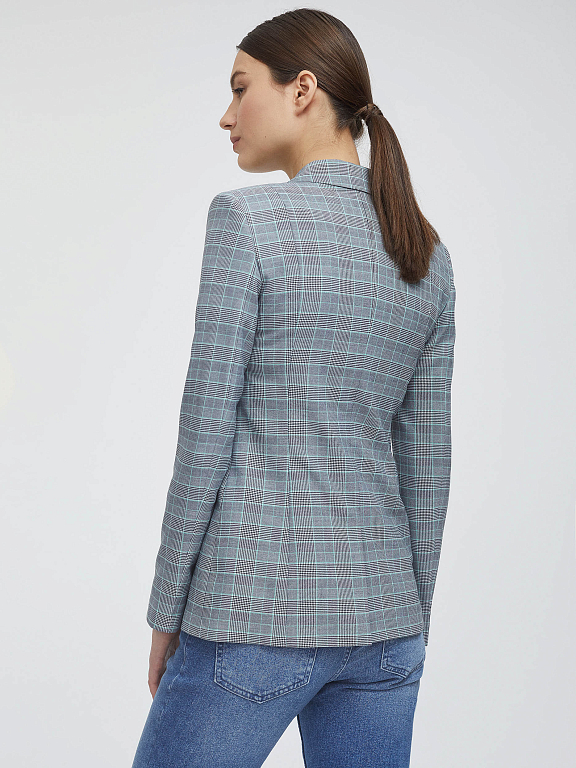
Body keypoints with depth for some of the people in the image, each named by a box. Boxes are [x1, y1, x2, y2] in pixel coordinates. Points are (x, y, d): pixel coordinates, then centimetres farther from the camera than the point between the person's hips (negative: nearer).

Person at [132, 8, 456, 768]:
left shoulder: (248, 218, -9)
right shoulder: (428, 254, 8)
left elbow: (207, 432, -11)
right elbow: (426, 460, 10)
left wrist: (168, 611, -2)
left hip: (260, 608, -6)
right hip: (380, 608, 6)